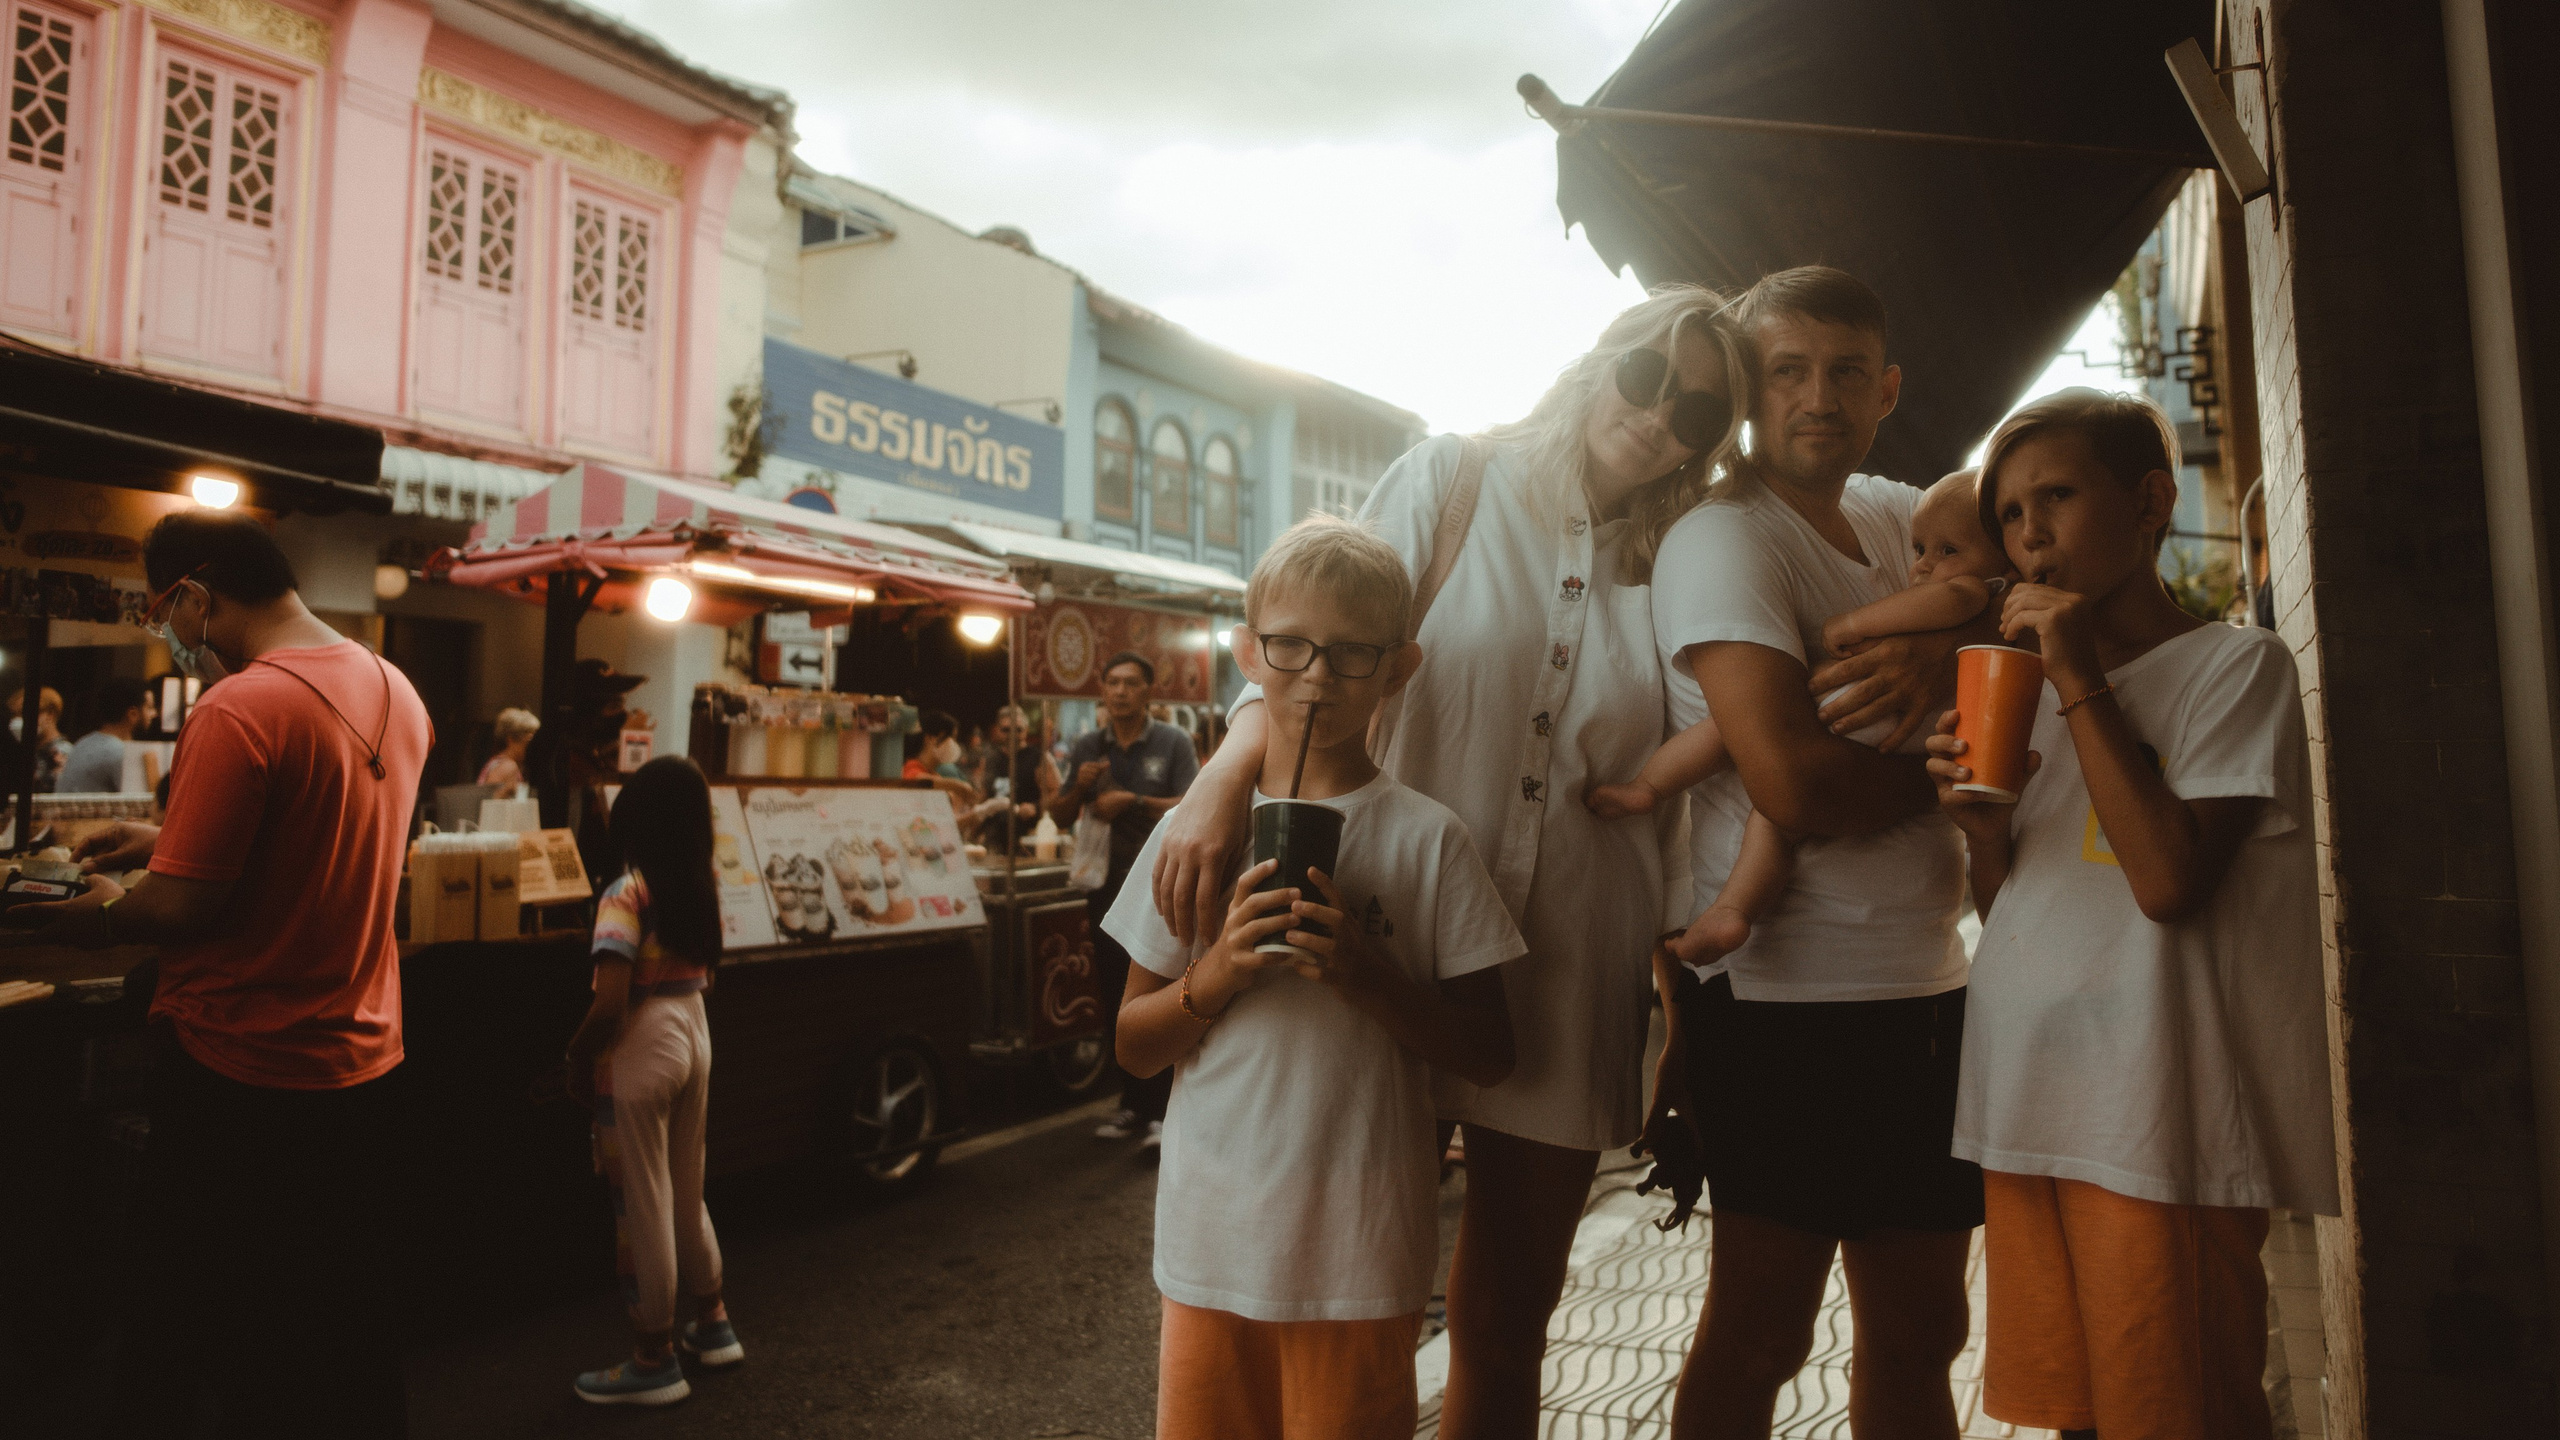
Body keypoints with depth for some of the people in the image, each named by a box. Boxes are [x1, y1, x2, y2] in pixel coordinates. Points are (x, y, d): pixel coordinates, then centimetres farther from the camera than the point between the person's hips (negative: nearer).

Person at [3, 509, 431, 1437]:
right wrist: (173, 839, 17)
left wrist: (104, 915, 1)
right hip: (364, 1070, 7)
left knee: (182, 1327, 14)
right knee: (350, 1338, 18)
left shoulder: (238, 709, -20)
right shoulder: (396, 692, 3)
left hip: (238, 1080, -6)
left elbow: (183, 909, -19)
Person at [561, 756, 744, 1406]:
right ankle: (712, 1323, 34)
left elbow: (610, 1005, -21)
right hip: (694, 1033, 7)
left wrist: (576, 1054, -7)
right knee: (685, 1193, 21)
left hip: (642, 1048, -7)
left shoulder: (627, 893, -18)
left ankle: (655, 1359, 17)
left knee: (641, 1206, 6)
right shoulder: (705, 884, 3)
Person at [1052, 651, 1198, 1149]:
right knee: (1116, 1001, 9)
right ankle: (1133, 1104, 20)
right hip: (1107, 888, 5)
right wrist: (1077, 788, -10)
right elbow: (1059, 817, 11)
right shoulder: (1088, 747, 9)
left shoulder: (1172, 743, -2)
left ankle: (1161, 1111, 0)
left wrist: (1133, 801, -20)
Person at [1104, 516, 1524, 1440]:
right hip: (1210, 1238, 2)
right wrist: (1215, 975, -14)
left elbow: (1488, 1055, -5)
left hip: (1361, 1257, -2)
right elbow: (1134, 1048, 4)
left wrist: (1369, 977, -20)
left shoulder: (1428, 840, -7)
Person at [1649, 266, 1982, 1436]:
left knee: (1918, 1326, 20)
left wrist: (1944, 626, -7)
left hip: (1926, 984, 8)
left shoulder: (1894, 516, 11)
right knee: (1760, 1331, 7)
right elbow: (1795, 789, -24)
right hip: (1790, 998, -8)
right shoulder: (1721, 539, -14)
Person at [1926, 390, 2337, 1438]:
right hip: (2026, 1106, 6)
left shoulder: (2236, 664, -3)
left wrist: (2081, 680, -14)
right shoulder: (2030, 694, 15)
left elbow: (2169, 881, -18)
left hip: (2158, 1120, -6)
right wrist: (1982, 827, -2)